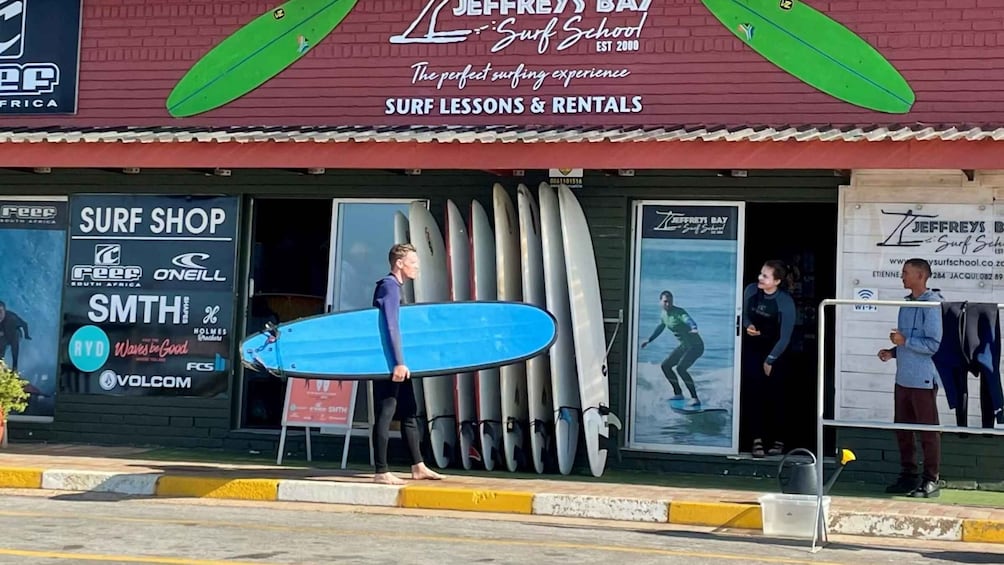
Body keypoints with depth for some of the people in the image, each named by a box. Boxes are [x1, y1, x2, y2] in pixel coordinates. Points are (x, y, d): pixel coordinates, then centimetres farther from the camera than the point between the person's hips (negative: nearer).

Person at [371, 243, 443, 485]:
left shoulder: (395, 287, 17)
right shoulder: (389, 287, -14)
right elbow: (391, 327, -23)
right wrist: (399, 363, -28)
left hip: (396, 364, 11)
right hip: (387, 364, -11)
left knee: (409, 412, 14)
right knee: (385, 414, -7)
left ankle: (418, 466, 22)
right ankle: (381, 472, -4)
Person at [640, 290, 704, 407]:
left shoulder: (679, 312, -21)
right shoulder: (663, 314, 5)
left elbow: (688, 320, -42)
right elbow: (660, 327, 25)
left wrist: (694, 328, -64)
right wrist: (649, 340, 34)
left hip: (695, 345, -9)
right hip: (684, 345, 9)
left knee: (680, 368, -26)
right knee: (665, 366, 13)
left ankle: (695, 399, -25)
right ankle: (678, 393, 27)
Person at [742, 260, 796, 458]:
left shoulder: (785, 302, -19)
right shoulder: (750, 290, -10)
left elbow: (785, 337, -13)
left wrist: (770, 360, -10)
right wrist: (748, 325, -13)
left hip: (775, 352, -2)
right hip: (752, 348, 2)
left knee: (774, 396, 0)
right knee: (755, 393, -6)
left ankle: (777, 441, 12)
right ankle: (757, 439, -3)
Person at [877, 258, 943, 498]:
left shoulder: (932, 305, -13)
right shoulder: (907, 304, 13)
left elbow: (934, 344, -18)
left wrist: (904, 341, -18)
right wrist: (893, 352, 8)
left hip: (923, 380, -8)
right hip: (903, 379, 9)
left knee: (928, 431, 0)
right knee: (902, 429, 13)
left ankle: (931, 480, 7)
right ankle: (908, 476, 23)